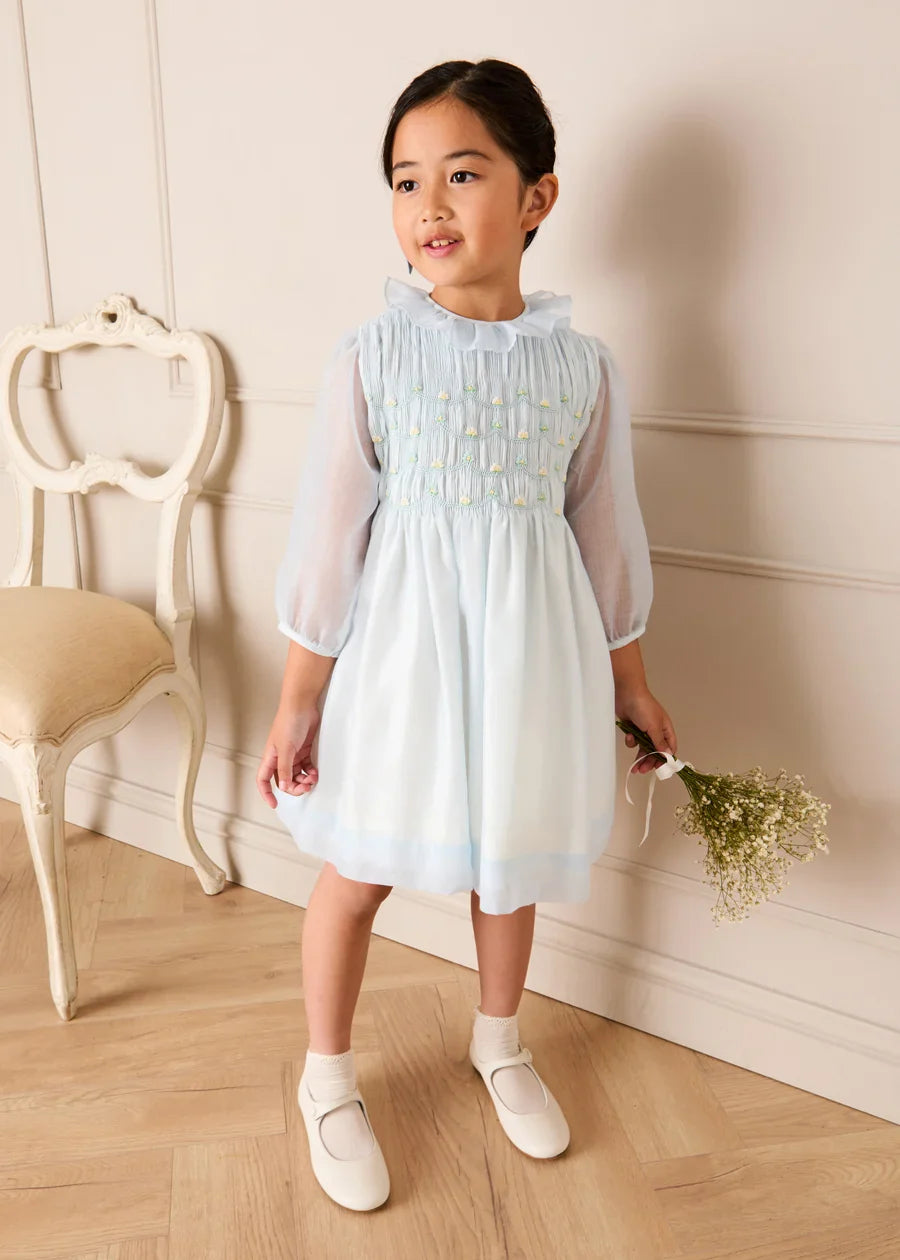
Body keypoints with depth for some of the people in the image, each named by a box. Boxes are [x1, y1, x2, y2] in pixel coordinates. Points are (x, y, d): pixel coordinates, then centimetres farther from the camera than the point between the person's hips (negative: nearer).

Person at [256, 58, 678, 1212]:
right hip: (399, 653, -2)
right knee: (357, 874, 13)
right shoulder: (370, 358, -11)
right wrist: (296, 704, -5)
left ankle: (499, 1041, 50)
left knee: (510, 859, 21)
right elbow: (326, 541, -8)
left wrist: (628, 681, 10)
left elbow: (607, 536, 4)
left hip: (529, 654, 2)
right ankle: (327, 1080, 40)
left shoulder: (583, 366, -5)